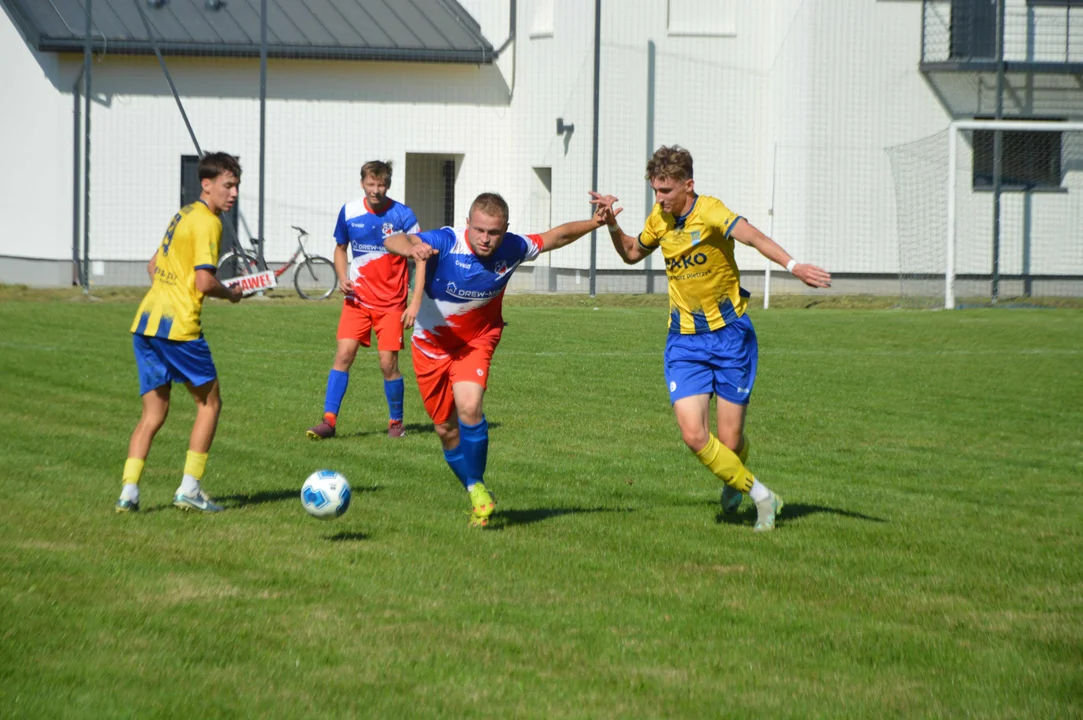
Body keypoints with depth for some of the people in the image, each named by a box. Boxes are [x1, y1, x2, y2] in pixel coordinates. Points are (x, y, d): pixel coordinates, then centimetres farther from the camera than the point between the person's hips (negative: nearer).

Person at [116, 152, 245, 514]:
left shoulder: (184, 214, 18)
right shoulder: (208, 222, -10)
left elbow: (154, 265, 28)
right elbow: (205, 282, -17)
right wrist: (231, 293, 0)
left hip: (145, 321, 8)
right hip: (179, 325, -8)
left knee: (153, 414, 9)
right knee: (209, 402, 8)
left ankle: (128, 491, -4)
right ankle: (189, 489, 4)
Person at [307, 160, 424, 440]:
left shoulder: (403, 216, -9)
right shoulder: (349, 212, 0)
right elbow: (340, 249, 17)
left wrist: (416, 303, -12)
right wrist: (342, 278, -3)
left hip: (391, 302, -2)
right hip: (358, 298, 2)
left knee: (388, 362, -4)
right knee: (344, 354, -11)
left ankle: (396, 421, 16)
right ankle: (329, 420, -9)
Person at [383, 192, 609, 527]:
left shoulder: (512, 249, -15)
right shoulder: (445, 242, -26)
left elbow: (556, 236, 4)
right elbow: (393, 241, -41)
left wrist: (594, 223, -7)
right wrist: (412, 248, -63)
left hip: (476, 341, 0)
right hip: (431, 344, 0)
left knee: (469, 408, -25)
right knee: (445, 430, 6)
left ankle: (477, 487, -6)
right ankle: (478, 499, 26)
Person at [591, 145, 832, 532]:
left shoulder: (709, 211, -17)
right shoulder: (659, 218, 3)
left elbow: (750, 235, -38)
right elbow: (632, 253, 25)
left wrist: (792, 265, -55)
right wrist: (612, 224, 5)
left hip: (729, 334, -4)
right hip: (685, 341, 4)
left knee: (730, 441, -1)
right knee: (694, 435, -13)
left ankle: (735, 481, 37)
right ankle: (760, 496, 8)